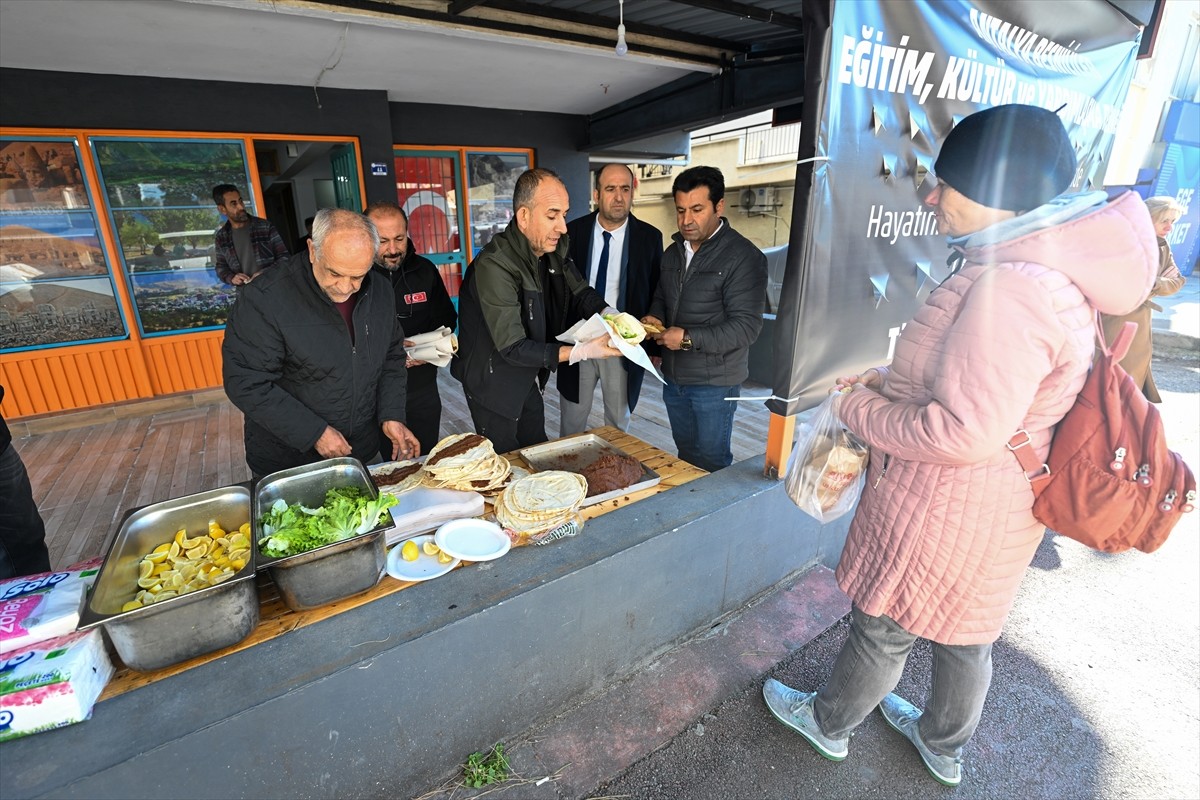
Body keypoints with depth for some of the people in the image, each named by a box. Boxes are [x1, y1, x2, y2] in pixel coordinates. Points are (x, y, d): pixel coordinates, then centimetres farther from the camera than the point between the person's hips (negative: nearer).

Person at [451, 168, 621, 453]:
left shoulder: (554, 248, -6)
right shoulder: (494, 266, -30)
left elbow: (581, 292, 5)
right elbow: (512, 348, -30)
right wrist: (583, 351, -35)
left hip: (529, 378, 7)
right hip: (494, 384, -7)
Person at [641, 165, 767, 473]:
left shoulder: (743, 257, -15)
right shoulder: (674, 251, 9)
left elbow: (746, 327, -20)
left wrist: (688, 339, -24)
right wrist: (654, 317, -1)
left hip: (714, 382, -6)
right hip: (673, 376, 7)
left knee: (711, 464, 8)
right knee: (685, 456, 21)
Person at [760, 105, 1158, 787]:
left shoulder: (1011, 289, -30)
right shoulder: (1051, 269, 3)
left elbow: (963, 433, -31)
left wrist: (861, 409, -17)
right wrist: (888, 380, 5)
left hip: (946, 512, -9)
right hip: (997, 503, 9)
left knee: (883, 629, 15)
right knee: (967, 633, 27)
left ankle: (829, 723, 42)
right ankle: (945, 745, 52)